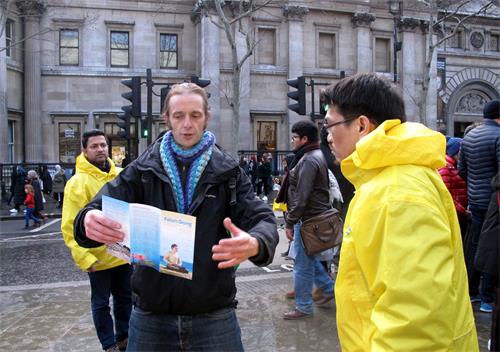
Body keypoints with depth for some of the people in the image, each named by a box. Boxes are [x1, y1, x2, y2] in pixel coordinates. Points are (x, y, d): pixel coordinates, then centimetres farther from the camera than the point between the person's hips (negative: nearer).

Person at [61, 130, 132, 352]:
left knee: (125, 298, 18)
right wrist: (84, 257, -19)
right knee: (101, 303, 11)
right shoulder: (78, 183, -12)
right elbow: (70, 227, -14)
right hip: (98, 257, -5)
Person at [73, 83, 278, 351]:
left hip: (214, 316, 0)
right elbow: (103, 207, -6)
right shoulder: (142, 170, 1)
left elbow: (262, 220, -8)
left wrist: (254, 243, -32)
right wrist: (90, 221, -30)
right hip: (150, 315, 1)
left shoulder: (228, 172, -1)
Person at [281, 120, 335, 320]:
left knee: (303, 263, 0)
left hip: (308, 219, -10)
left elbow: (301, 197, -23)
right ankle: (329, 288, 33)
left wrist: (290, 222, -18)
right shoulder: (316, 156, 15)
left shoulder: (308, 160, -18)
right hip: (316, 216, 10)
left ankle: (303, 308, 11)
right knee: (309, 258, 22)